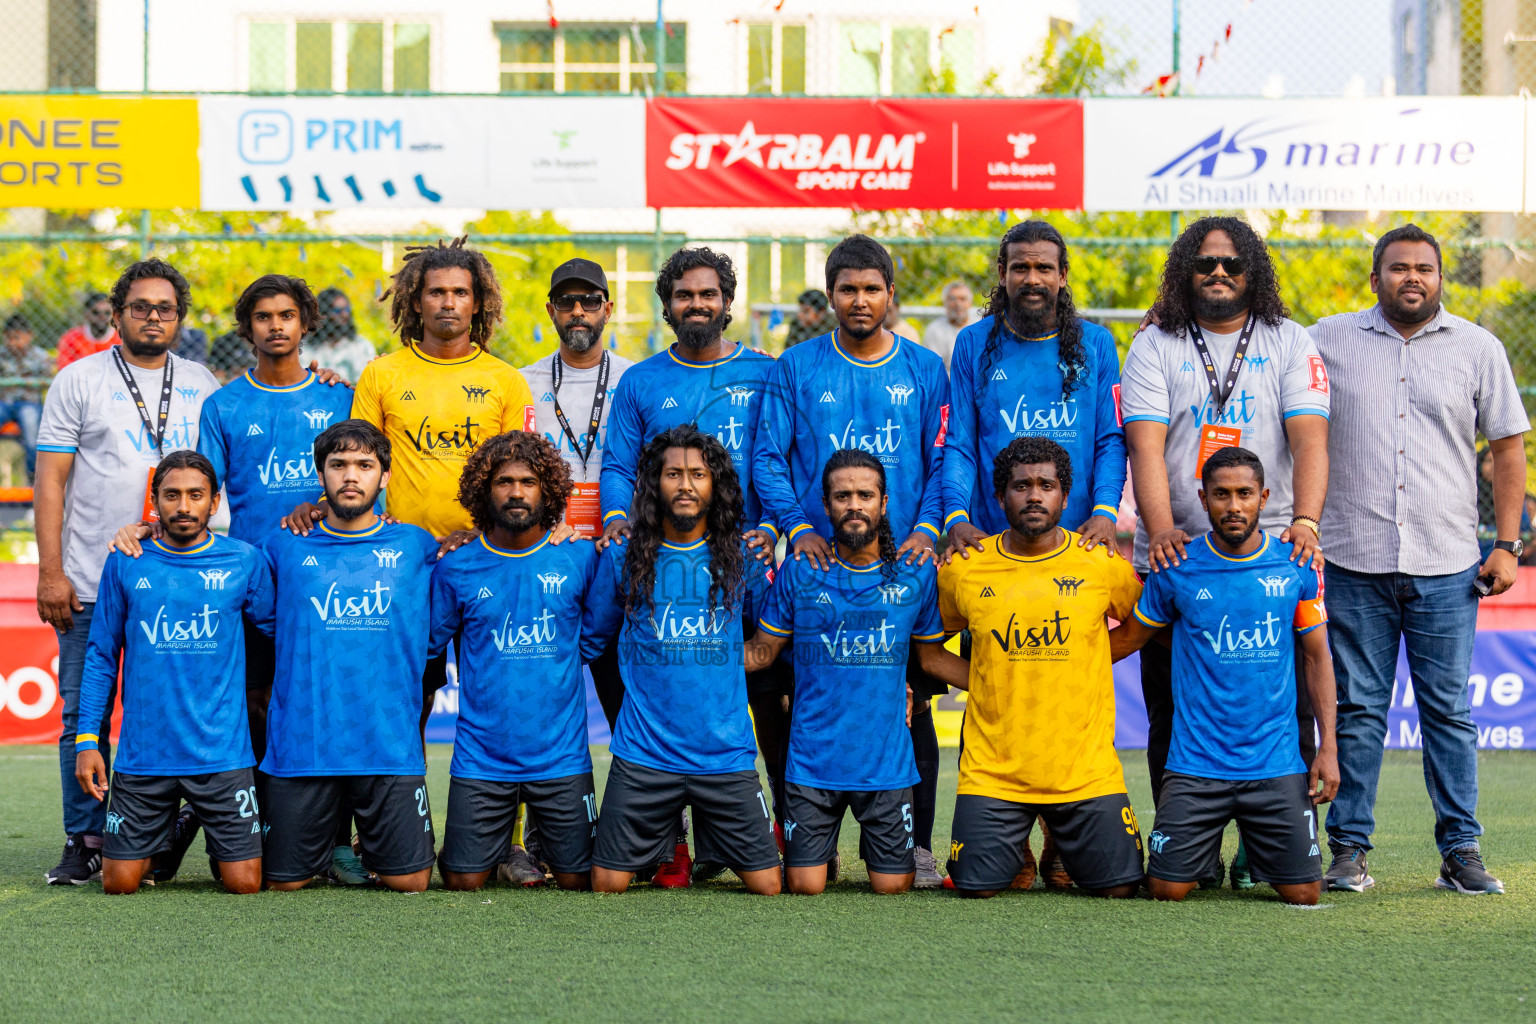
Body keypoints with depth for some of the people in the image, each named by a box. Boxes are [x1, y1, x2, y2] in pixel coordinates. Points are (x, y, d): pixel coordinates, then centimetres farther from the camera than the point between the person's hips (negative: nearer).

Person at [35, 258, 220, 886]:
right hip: (91, 585, -2)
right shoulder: (79, 381, 3)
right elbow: (51, 480, -1)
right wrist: (50, 571, -8)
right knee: (84, 716, 0)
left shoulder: (201, 386, 13)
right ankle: (85, 842, 8)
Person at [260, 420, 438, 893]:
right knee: (285, 883, 3)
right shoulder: (285, 547, 9)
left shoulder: (417, 548, 9)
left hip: (390, 747, 0)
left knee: (408, 882, -3)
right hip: (300, 744, 1)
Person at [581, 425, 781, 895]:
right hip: (643, 755, 0)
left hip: (726, 752, 1)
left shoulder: (740, 558, 4)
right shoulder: (624, 558, 3)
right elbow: (588, 639, 13)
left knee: (768, 887, -2)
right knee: (607, 885, -1)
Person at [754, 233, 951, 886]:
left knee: (910, 702, -1)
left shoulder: (925, 370, 9)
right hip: (817, 560, 0)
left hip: (903, 561, 0)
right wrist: (799, 529, -11)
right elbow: (768, 458, 3)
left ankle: (916, 845, 5)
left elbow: (942, 461, 7)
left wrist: (926, 531, -8)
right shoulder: (797, 369, 6)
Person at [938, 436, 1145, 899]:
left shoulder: (1103, 565, -1)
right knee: (977, 888, -7)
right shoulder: (963, 570, 0)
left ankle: (1060, 851, 29)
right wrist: (983, 678, 5)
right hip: (992, 770, 0)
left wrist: (1079, 667, 8)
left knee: (1119, 887, -3)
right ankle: (1013, 848, 26)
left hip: (1087, 770, 0)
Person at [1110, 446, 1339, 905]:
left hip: (1277, 765, 1)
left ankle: (1255, 851, 31)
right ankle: (1207, 846, 29)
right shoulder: (1176, 570, -1)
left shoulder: (1296, 567, 1)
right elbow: (1129, 635, 14)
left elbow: (1317, 658, 9)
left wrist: (1328, 747, 2)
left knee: (1302, 893, -4)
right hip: (1196, 765, -1)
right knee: (1167, 891, -7)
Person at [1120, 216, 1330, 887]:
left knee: (1285, 710, -4)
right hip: (1175, 554, 0)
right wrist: (1160, 528, -21)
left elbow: (1309, 437, -4)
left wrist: (1305, 520, -20)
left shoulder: (1288, 343, 8)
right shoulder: (1155, 347, 7)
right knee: (1172, 712, 1)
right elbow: (1146, 442, -5)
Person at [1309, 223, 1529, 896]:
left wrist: (1507, 544, 3)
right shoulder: (1328, 341, 6)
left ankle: (1461, 850, 9)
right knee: (1357, 710, 2)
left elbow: (1508, 447, 10)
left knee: (1448, 711, 3)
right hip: (1353, 563, 0)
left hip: (1447, 567, 0)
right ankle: (1348, 848, 8)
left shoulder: (1478, 349, 8)